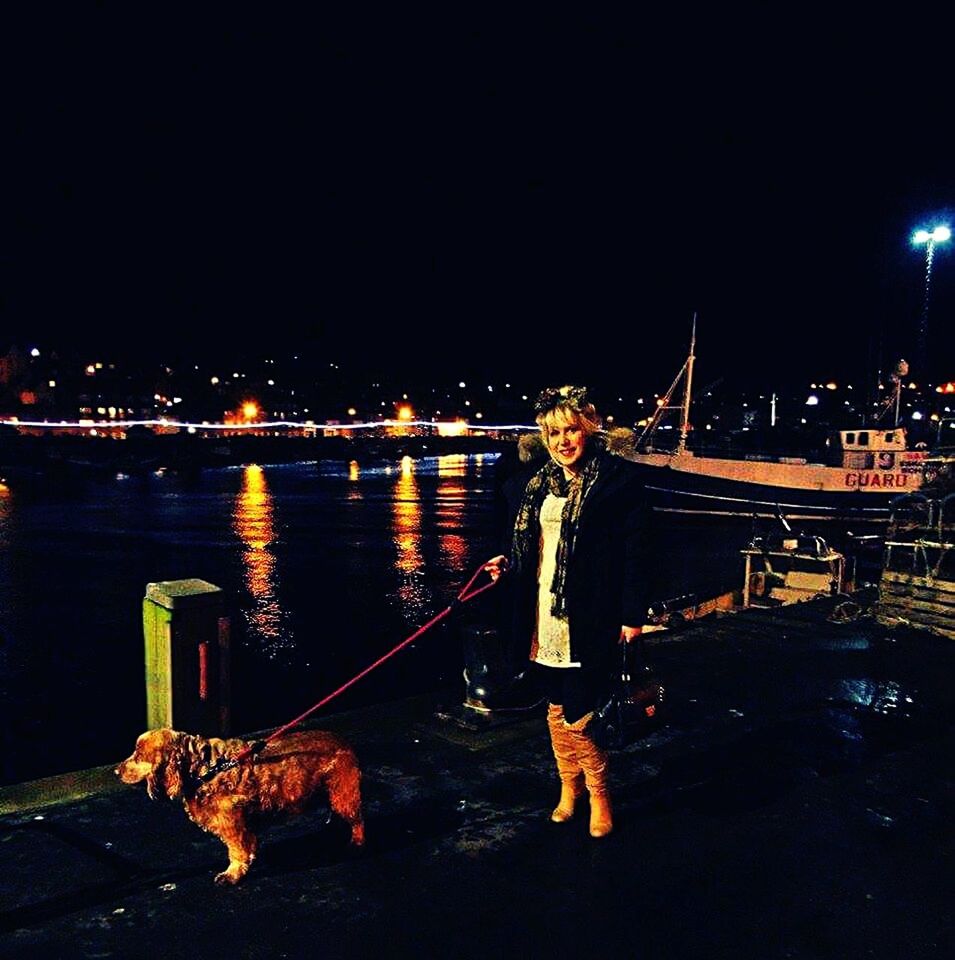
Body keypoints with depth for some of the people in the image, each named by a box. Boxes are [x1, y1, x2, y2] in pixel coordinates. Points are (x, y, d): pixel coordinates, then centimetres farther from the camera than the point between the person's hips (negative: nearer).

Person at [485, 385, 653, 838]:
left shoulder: (618, 478, -8)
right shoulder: (533, 485, 10)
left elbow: (635, 551, -10)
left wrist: (633, 616, -12)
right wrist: (507, 565, 4)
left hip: (590, 622, -6)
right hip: (545, 619, 6)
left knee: (580, 717, -2)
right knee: (557, 711, 17)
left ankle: (599, 795, 23)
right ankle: (569, 787, 38)